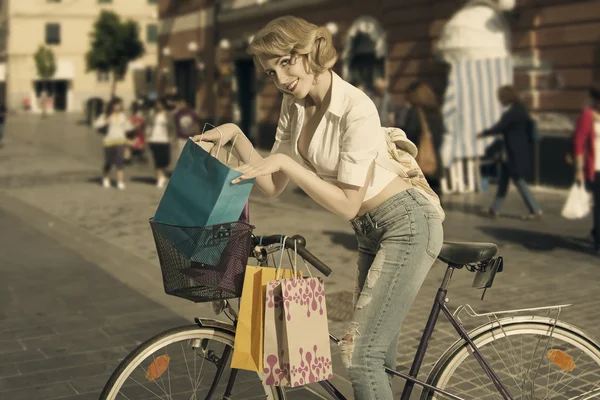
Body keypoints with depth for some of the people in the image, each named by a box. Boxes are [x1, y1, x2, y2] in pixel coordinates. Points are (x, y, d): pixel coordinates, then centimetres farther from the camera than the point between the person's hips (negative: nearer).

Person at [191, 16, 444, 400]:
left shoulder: (356, 109, -23)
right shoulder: (295, 105, 1)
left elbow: (347, 203, -22)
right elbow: (274, 185, 3)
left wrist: (287, 163, -23)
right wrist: (235, 135, -7)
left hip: (407, 224, -8)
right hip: (371, 231, 9)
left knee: (360, 354, -12)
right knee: (377, 355, 15)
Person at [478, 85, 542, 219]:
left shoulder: (512, 112, -19)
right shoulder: (520, 109, 10)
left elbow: (499, 128, -21)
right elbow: (531, 124, 17)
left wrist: (484, 134, -7)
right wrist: (529, 141, 19)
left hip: (516, 154, -10)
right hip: (515, 152, 10)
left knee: (519, 181, -3)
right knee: (503, 178, 15)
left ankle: (536, 211, 2)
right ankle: (495, 209, 22)